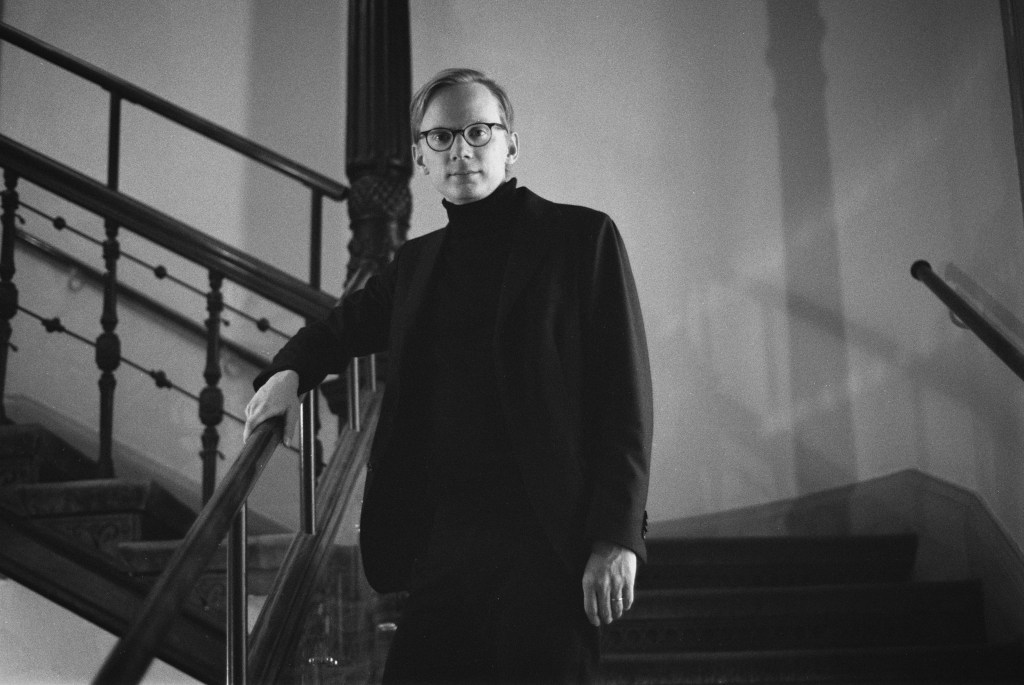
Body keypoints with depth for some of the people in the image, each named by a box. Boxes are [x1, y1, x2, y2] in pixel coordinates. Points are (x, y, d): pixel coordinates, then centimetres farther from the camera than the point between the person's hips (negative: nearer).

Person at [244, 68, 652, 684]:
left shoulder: (583, 237, 0)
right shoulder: (417, 261, 16)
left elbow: (625, 394, -4)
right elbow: (349, 324, 32)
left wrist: (617, 538, -12)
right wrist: (291, 369, 8)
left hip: (544, 542, -4)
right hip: (438, 536, 5)